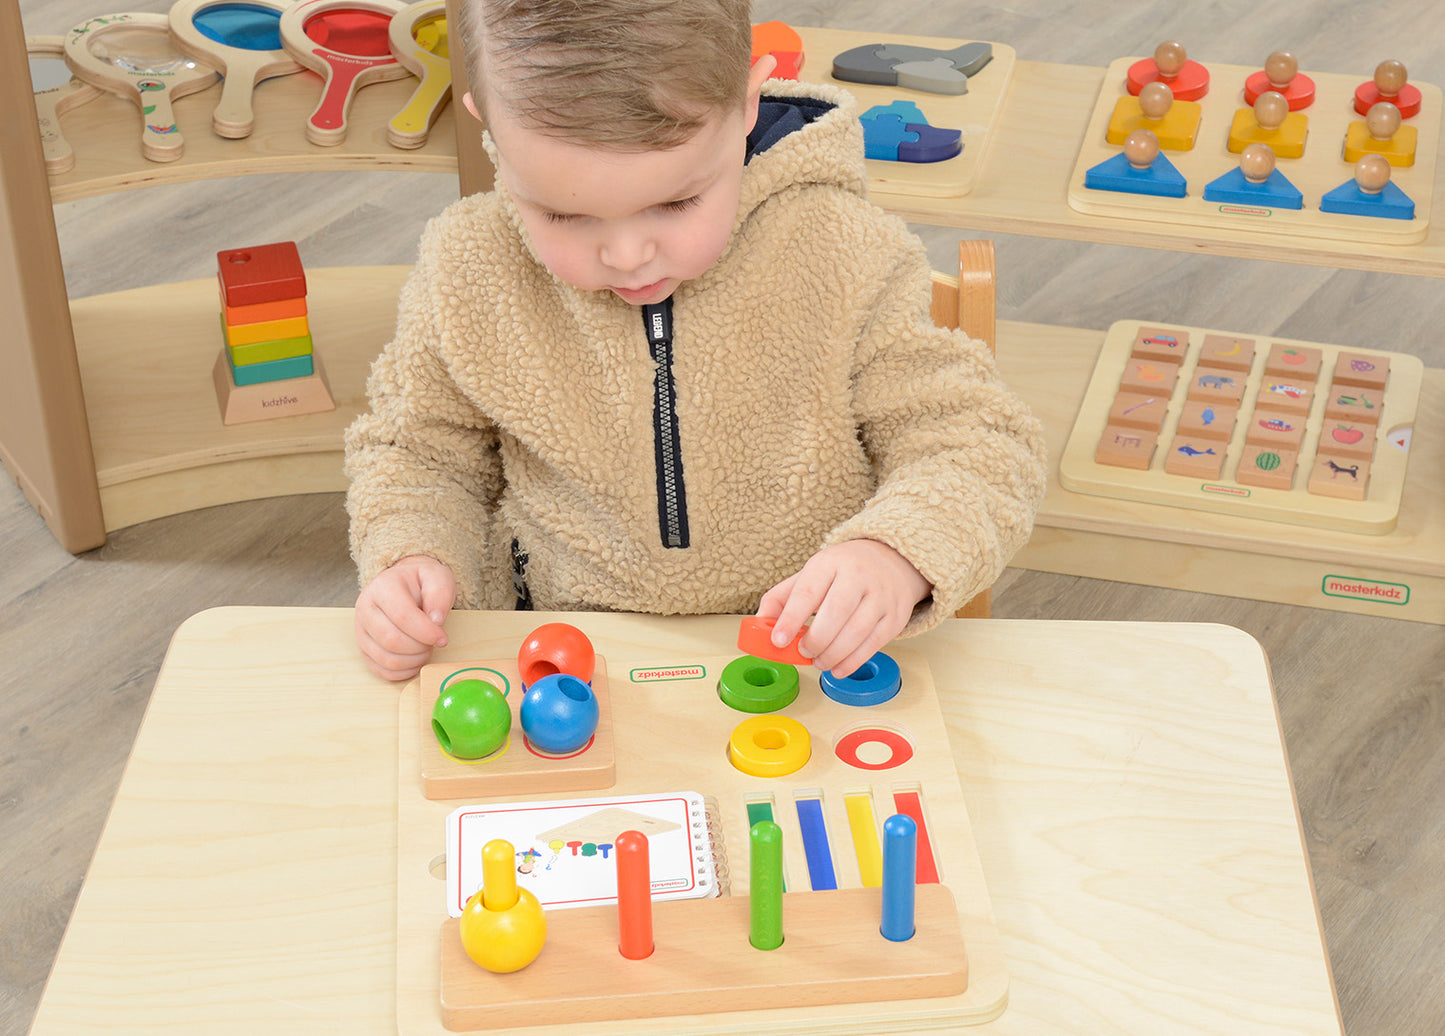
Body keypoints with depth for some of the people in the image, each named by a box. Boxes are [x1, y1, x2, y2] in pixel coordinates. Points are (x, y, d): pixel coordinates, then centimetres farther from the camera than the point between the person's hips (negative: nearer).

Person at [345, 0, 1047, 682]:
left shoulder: (842, 257, -12)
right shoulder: (467, 275, -6)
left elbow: (975, 441, -9)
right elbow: (421, 451, 10)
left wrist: (896, 558, -29)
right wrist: (408, 558, -11)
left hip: (812, 653, 0)